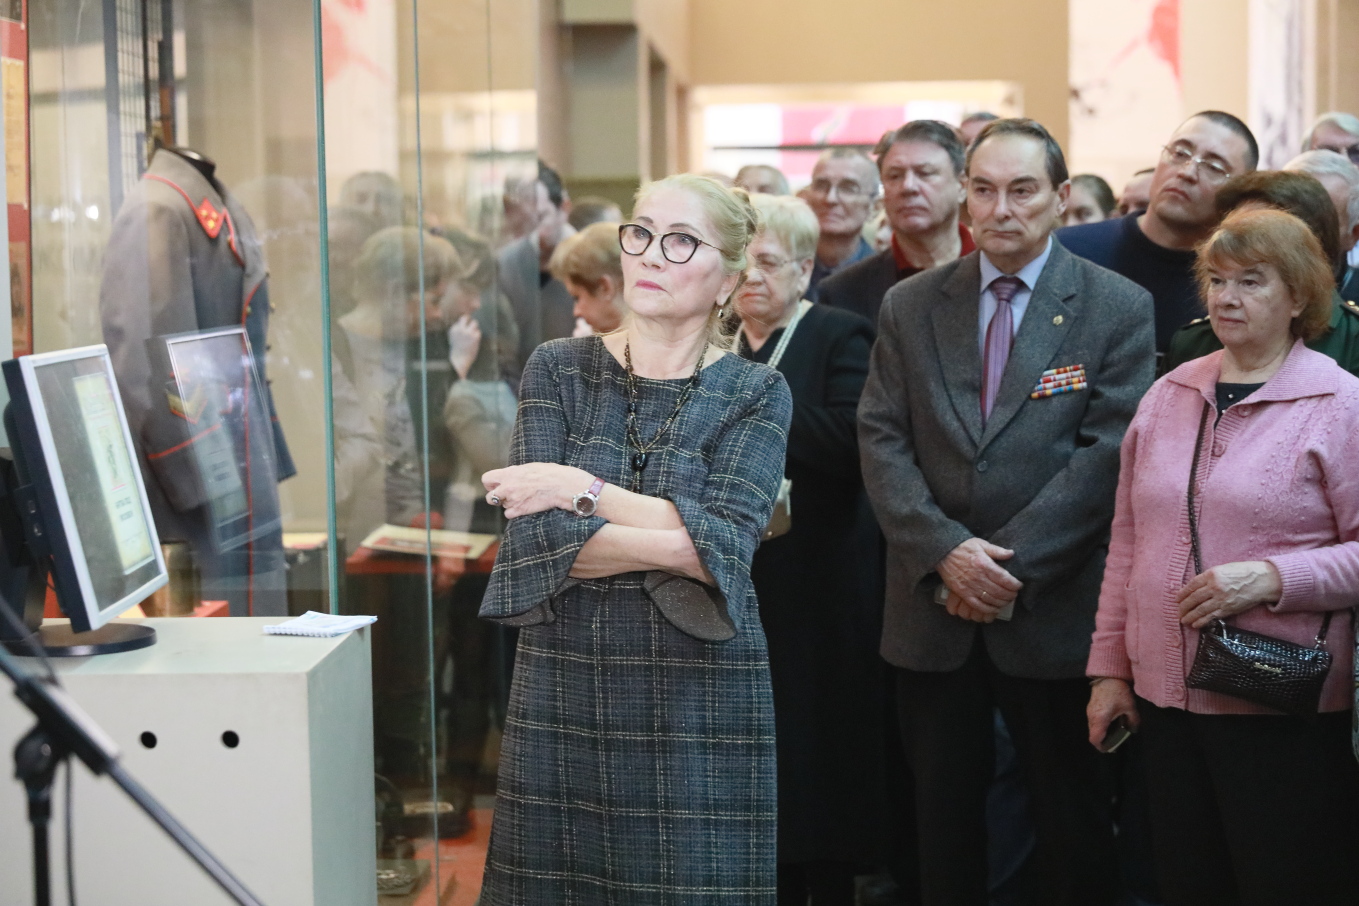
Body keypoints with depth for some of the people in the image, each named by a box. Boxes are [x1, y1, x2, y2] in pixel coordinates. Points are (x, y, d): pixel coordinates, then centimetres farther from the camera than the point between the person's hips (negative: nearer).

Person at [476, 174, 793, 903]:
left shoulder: (756, 393, 1)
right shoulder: (557, 370, 3)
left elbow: (727, 544, -15)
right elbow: (536, 536, -10)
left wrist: (582, 490, -15)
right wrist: (683, 544, -15)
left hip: (699, 701, -1)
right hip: (562, 688, 1)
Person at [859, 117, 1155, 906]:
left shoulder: (1118, 308, -2)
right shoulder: (910, 306, 7)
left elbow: (1111, 452, -10)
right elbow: (882, 440, 1)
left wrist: (1012, 562, -16)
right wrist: (944, 552, -14)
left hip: (1057, 612, -2)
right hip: (933, 612, 3)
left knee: (1075, 825, 8)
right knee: (943, 819, 13)